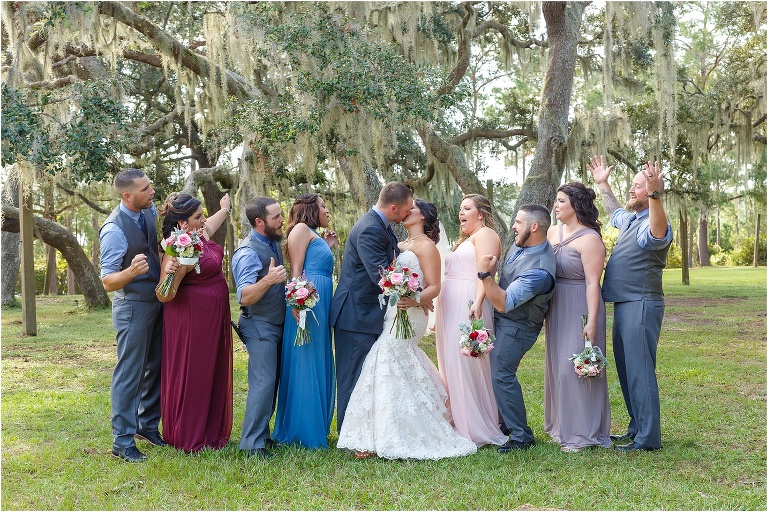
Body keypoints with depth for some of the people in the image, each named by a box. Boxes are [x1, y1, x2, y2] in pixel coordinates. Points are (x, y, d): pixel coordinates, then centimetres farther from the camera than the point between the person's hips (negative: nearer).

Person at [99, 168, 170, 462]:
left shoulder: (150, 212, 1)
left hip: (158, 302, 8)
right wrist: (131, 271, -41)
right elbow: (108, 282, -21)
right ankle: (122, 441, 8)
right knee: (130, 372, -2)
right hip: (133, 307, -8)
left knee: (156, 367, 15)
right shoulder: (114, 229, -22)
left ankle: (147, 424, 31)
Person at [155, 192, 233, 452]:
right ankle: (188, 438, 18)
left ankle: (211, 431, 34)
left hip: (214, 319, 10)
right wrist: (172, 274, -43)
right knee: (190, 375, 3)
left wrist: (225, 208, 48)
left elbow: (213, 221, 28)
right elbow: (164, 296, -23)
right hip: (191, 320, -10)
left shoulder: (201, 234, 2)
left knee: (213, 374, 19)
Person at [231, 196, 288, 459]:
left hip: (277, 324, 9)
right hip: (260, 326, -9)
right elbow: (244, 297, -29)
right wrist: (268, 280, -45)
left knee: (272, 381, 14)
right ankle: (252, 444, -6)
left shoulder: (273, 242, 6)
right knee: (263, 382, -12)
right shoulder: (248, 252, -21)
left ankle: (261, 432, 24)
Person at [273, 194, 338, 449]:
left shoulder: (314, 235, 26)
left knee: (319, 365, 13)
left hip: (321, 305, 10)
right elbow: (296, 270, -13)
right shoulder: (301, 229, -2)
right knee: (305, 364, -5)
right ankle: (303, 431, 2)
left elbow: (320, 269, 16)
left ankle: (316, 426, 21)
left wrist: (328, 247, 23)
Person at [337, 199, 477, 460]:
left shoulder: (425, 245, -5)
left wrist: (414, 300, -30)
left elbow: (434, 287, -13)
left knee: (388, 370, -10)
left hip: (408, 315, -8)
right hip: (393, 314, 8)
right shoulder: (401, 245, 20)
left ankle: (381, 439, -6)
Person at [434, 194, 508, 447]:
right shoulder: (465, 239, 26)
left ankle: (477, 431, -1)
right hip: (451, 311, 10)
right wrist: (438, 317, 21)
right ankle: (460, 424, 16)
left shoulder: (485, 234, -4)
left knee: (467, 366, -8)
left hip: (468, 307, -10)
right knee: (452, 367, 9)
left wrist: (478, 302, -32)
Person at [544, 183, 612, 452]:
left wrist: (592, 321, -23)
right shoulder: (553, 232, 7)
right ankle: (562, 426, 29)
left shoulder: (589, 239, -15)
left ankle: (583, 433, 8)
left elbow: (593, 283, -19)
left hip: (580, 309, -8)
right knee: (558, 366, 15)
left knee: (575, 367, -4)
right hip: (556, 309, 8)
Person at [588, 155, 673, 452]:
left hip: (641, 306, -10)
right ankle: (637, 427, 27)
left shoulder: (652, 224, -15)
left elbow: (659, 233, -40)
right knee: (626, 370, 16)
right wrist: (602, 184, 39)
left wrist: (654, 194, -52)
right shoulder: (630, 219, 15)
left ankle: (648, 438, -3)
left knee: (639, 371, -9)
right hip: (623, 304, 10)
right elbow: (614, 212, 39)